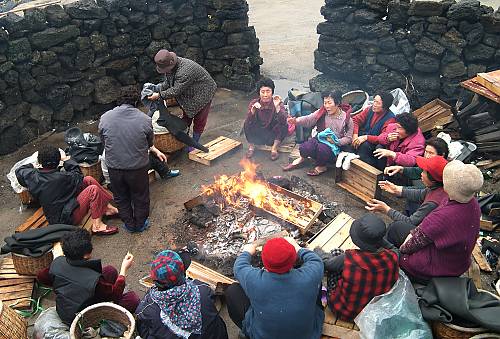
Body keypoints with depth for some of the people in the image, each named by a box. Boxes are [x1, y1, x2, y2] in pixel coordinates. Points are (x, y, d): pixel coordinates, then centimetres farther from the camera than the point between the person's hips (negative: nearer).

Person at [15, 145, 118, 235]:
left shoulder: (32, 176, -6)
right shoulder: (62, 177, -25)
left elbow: (19, 171, 16)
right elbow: (79, 178, -6)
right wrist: (69, 162, 3)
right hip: (67, 218, -8)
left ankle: (107, 207, 16)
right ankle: (97, 226, -9)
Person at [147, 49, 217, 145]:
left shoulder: (185, 71, -39)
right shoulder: (170, 66, -11)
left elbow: (176, 90, -33)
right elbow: (167, 83, 4)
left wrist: (159, 95, -26)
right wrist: (158, 90, -10)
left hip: (203, 93, -9)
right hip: (189, 94, 9)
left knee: (199, 119, 2)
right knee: (186, 115, 18)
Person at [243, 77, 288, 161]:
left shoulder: (278, 104, -15)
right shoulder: (254, 103, -11)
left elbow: (283, 121, -31)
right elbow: (249, 122, -23)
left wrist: (277, 107, -46)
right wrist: (252, 110, -41)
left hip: (272, 137, -1)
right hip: (258, 137, 1)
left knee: (284, 126, -27)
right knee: (247, 124, -24)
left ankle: (274, 148, -9)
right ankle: (251, 146, -2)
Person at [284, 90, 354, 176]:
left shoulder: (346, 118, -7)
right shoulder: (321, 113, -1)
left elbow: (348, 138, -4)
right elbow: (308, 120, -10)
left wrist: (336, 142, -20)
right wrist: (296, 121, -30)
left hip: (335, 146, -2)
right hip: (319, 139, 2)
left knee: (321, 148, -36)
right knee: (304, 148, -28)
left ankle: (321, 166, -2)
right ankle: (302, 158, 10)